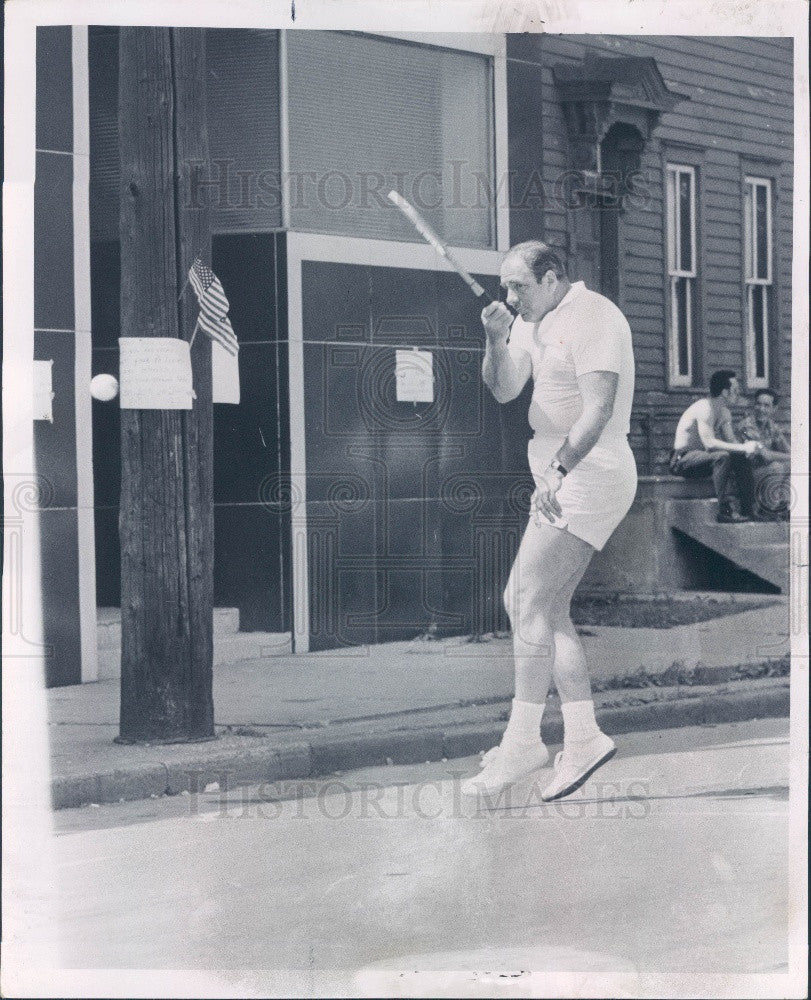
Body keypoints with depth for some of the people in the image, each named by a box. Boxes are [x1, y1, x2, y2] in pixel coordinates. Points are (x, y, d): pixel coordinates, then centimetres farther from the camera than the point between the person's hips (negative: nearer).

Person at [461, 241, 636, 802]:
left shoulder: (594, 317, -14)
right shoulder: (531, 321, 14)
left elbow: (598, 409, -23)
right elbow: (503, 390, 11)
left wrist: (558, 470, -32)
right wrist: (496, 340, -6)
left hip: (591, 474, -10)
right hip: (560, 479, 10)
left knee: (530, 598, -15)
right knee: (544, 608, 7)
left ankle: (522, 742, -11)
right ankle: (583, 737, 11)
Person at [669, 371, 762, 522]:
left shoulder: (724, 412, 10)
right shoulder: (705, 408, -21)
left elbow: (731, 440, 6)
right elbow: (709, 442, -31)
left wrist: (747, 449, -17)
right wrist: (742, 448, -33)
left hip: (702, 456, 9)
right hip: (683, 459, -9)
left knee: (742, 459, -5)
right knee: (722, 456, -33)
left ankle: (748, 510, -7)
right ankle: (726, 511, -34)